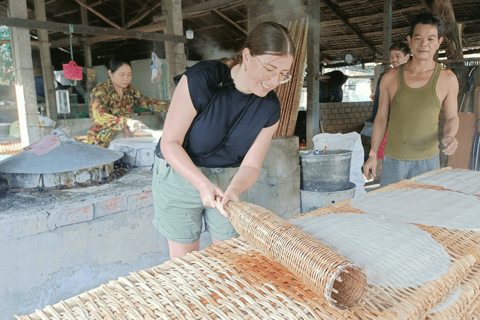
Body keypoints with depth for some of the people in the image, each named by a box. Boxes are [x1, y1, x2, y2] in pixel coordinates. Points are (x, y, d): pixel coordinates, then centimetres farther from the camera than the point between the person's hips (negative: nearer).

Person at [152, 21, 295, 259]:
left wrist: (233, 190, -30)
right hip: (180, 175, -3)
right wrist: (203, 184, -33)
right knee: (184, 260, 8)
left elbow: (251, 165, -9)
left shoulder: (269, 108, -10)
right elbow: (169, 143, -21)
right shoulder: (200, 79, -24)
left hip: (230, 179, 4)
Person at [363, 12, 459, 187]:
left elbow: (451, 117, 11)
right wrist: (372, 155, 5)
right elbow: (381, 118, 6)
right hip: (393, 159, 0)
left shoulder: (447, 79, -1)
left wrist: (450, 136, -12)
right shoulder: (390, 78, 1)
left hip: (428, 160, 0)